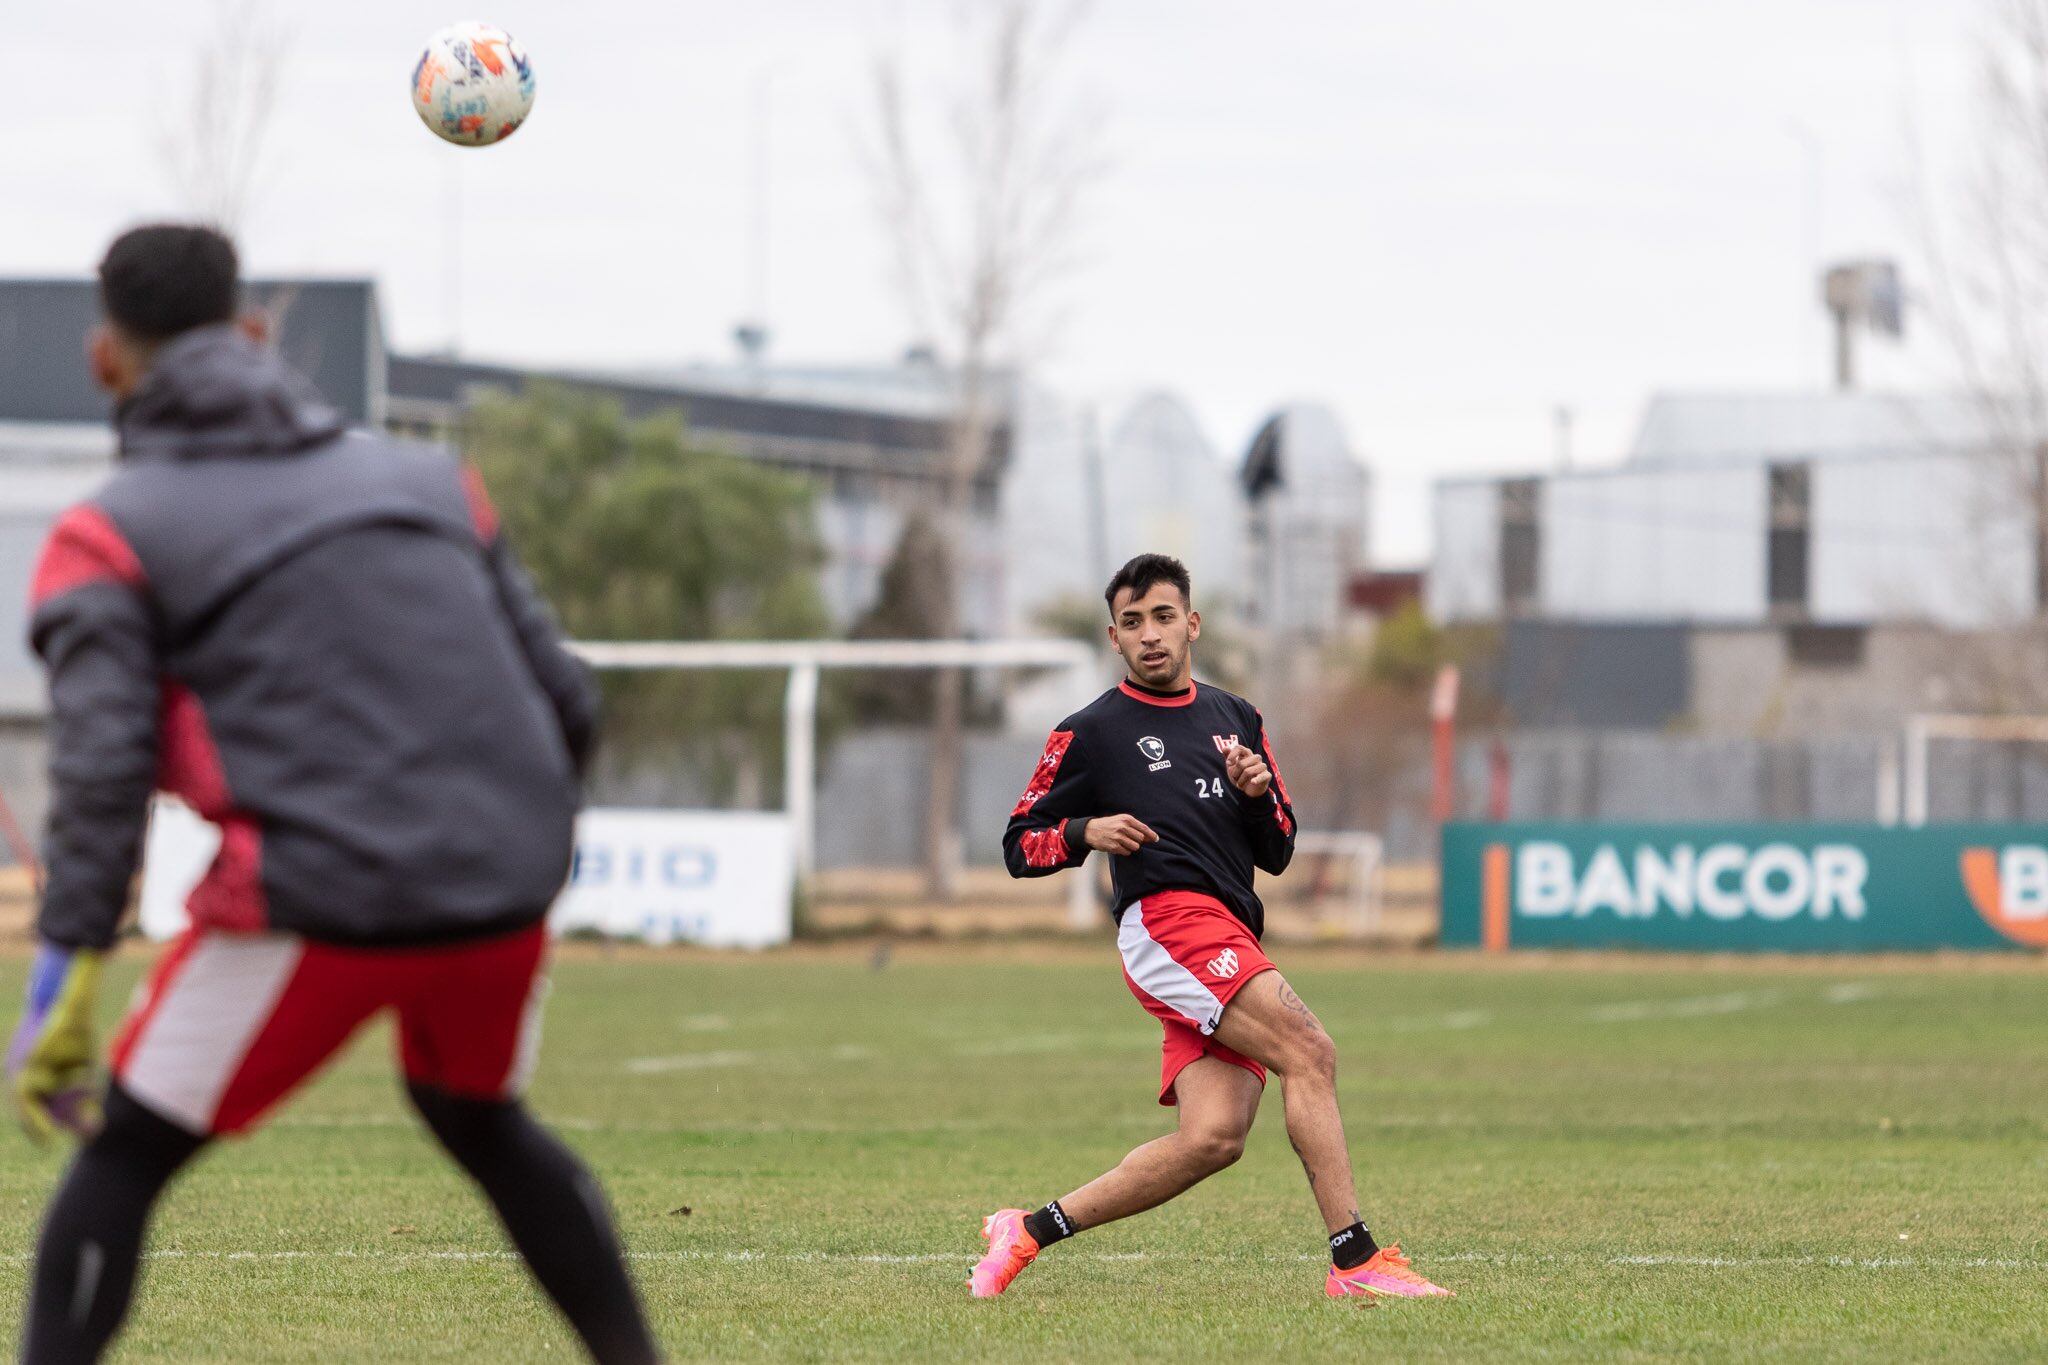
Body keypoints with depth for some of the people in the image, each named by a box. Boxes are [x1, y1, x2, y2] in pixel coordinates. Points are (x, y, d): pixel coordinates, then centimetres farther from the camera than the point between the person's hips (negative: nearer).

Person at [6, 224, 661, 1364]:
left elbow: (103, 767, -9)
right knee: (481, 1120, 30)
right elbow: (567, 702, 15)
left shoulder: (112, 537, 5)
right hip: (508, 885, 5)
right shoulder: (426, 477, 18)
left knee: (127, 1155, 7)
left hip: (323, 904, -5)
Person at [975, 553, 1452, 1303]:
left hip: (1232, 945, 6)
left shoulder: (1236, 720, 22)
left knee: (1213, 1137, -11)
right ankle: (1354, 1260, -26)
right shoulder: (1090, 734, 7)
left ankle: (1030, 1230, 2)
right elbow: (1019, 846, 10)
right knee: (1309, 1051, -24)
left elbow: (1277, 854, 22)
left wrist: (1258, 794, 2)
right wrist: (1086, 833, -10)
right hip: (1166, 923, -6)